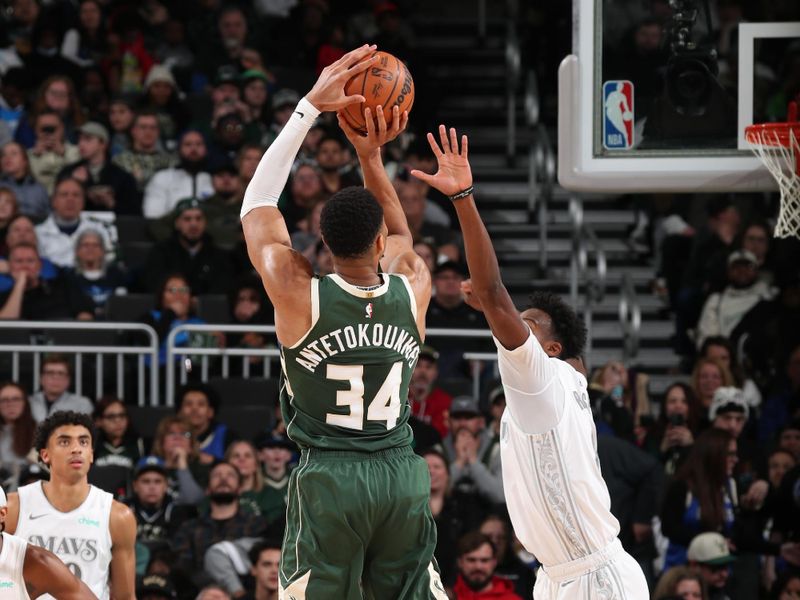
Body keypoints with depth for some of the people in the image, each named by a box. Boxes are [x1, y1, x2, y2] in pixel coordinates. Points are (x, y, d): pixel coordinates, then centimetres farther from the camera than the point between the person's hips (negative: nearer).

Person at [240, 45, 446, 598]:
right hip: (402, 475, 3)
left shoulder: (299, 293, -8)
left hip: (327, 479, -3)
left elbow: (258, 204, 6)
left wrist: (311, 107, 7)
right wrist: (371, 155, 19)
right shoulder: (414, 288, 0)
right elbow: (401, 236, 26)